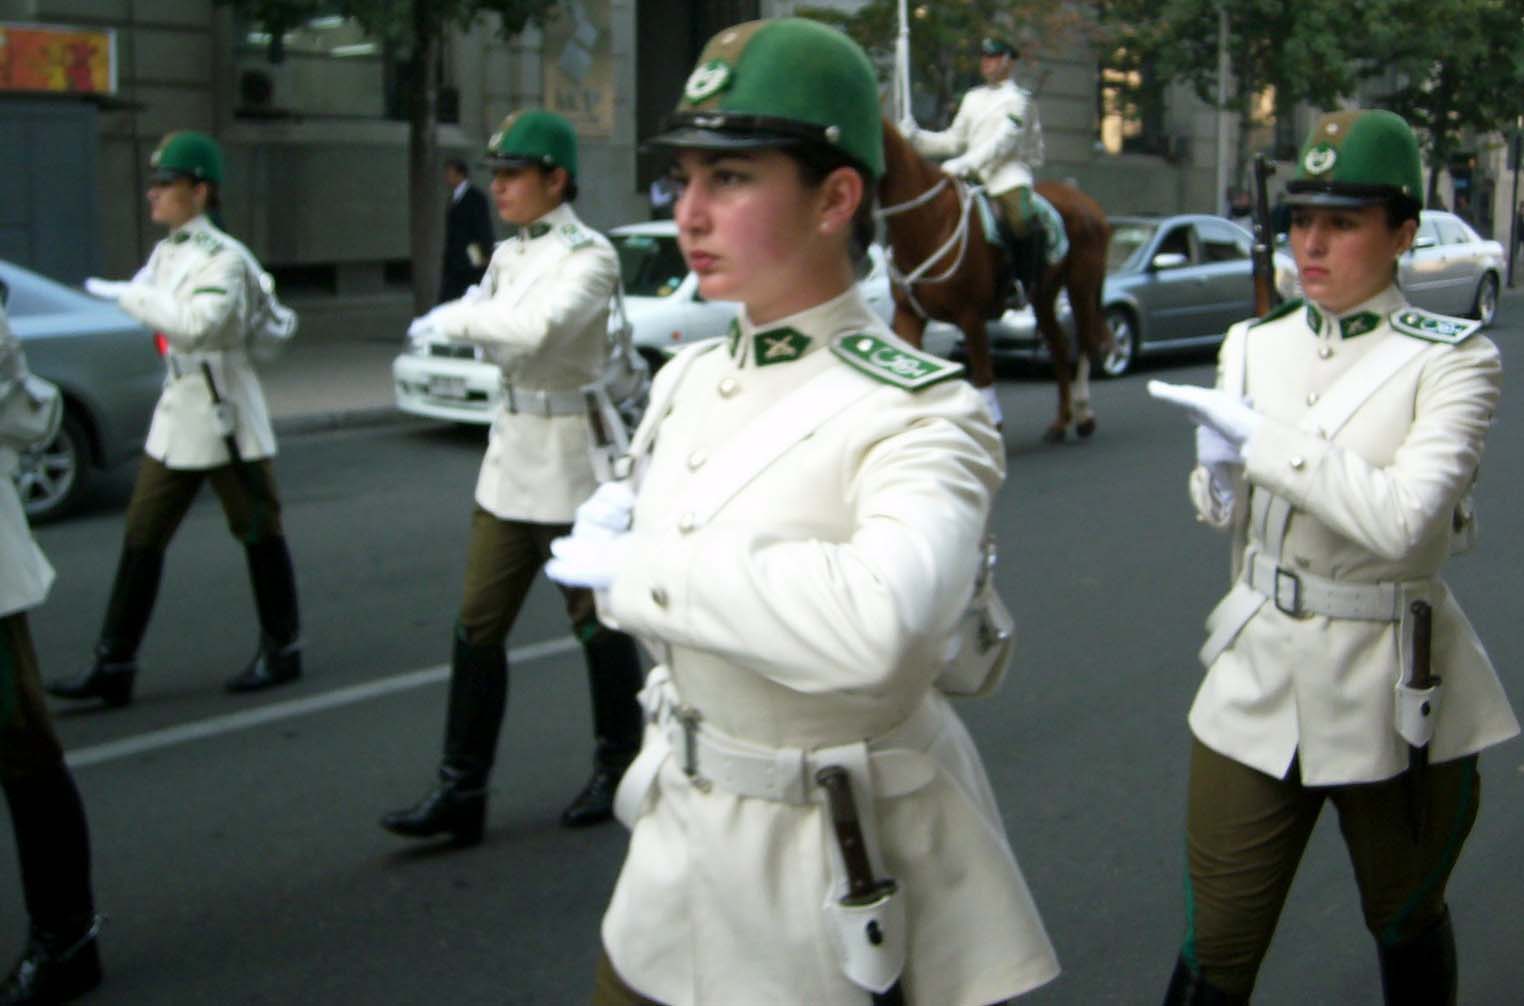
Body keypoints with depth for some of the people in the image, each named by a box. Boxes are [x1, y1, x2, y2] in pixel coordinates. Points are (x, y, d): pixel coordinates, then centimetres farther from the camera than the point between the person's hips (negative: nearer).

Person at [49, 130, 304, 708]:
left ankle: (281, 652, 20)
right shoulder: (165, 251, 10)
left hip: (225, 416, -8)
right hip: (176, 415, 8)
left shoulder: (223, 258, -15)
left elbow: (196, 324, -30)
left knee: (259, 533, 6)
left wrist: (126, 294, -25)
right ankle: (113, 665, 7)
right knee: (141, 539, 4)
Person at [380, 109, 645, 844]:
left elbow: (537, 329, -29)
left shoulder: (589, 256, -13)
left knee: (597, 623, 6)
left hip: (571, 458, -7)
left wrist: (453, 319, -18)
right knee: (479, 625, 4)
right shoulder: (510, 254, 12)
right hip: (511, 454, 7)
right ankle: (461, 789, 8)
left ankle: (617, 769, 23)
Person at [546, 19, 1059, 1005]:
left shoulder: (921, 413, -21)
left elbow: (875, 622, -41)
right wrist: (619, 522, -4)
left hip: (837, 870, -6)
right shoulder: (687, 380, 2)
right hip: (687, 846, 7)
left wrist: (636, 570, -30)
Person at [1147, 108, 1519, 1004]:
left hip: (1394, 694, -3)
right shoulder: (1254, 346, 5)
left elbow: (1404, 517, -24)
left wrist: (1262, 437, -23)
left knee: (1408, 929, 19)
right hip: (1258, 679, 3)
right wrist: (1220, 472, -7)